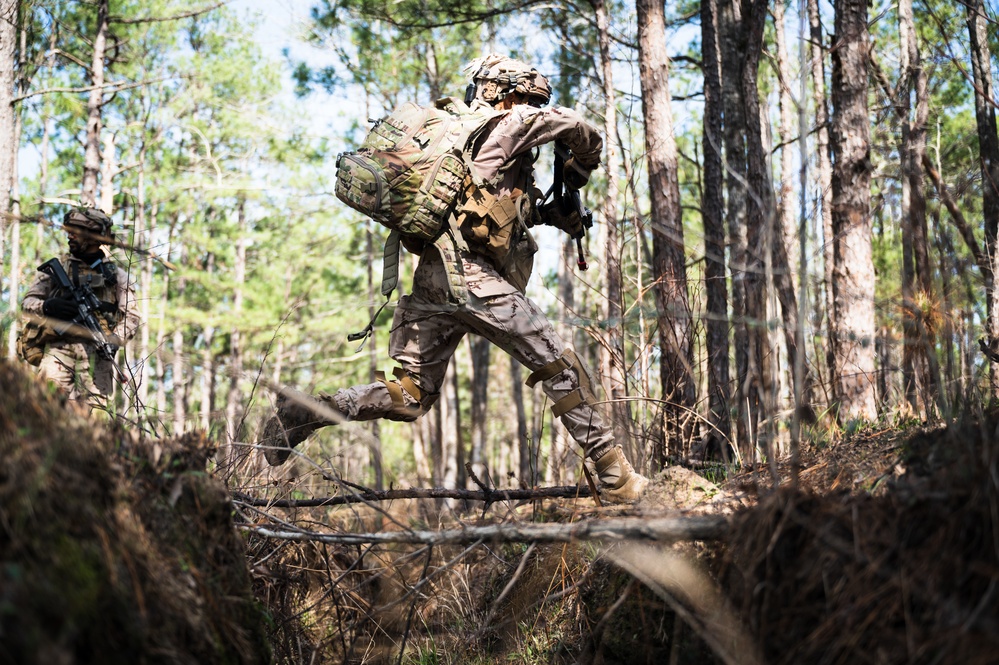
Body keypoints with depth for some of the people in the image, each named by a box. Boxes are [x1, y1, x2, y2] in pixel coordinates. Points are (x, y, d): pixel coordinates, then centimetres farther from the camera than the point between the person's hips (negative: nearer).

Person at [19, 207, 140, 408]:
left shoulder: (116, 275, 16)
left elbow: (131, 316, 9)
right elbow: (27, 302, 15)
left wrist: (114, 339, -10)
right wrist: (47, 306, -8)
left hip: (95, 351, 0)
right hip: (58, 347, 0)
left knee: (94, 409, -13)